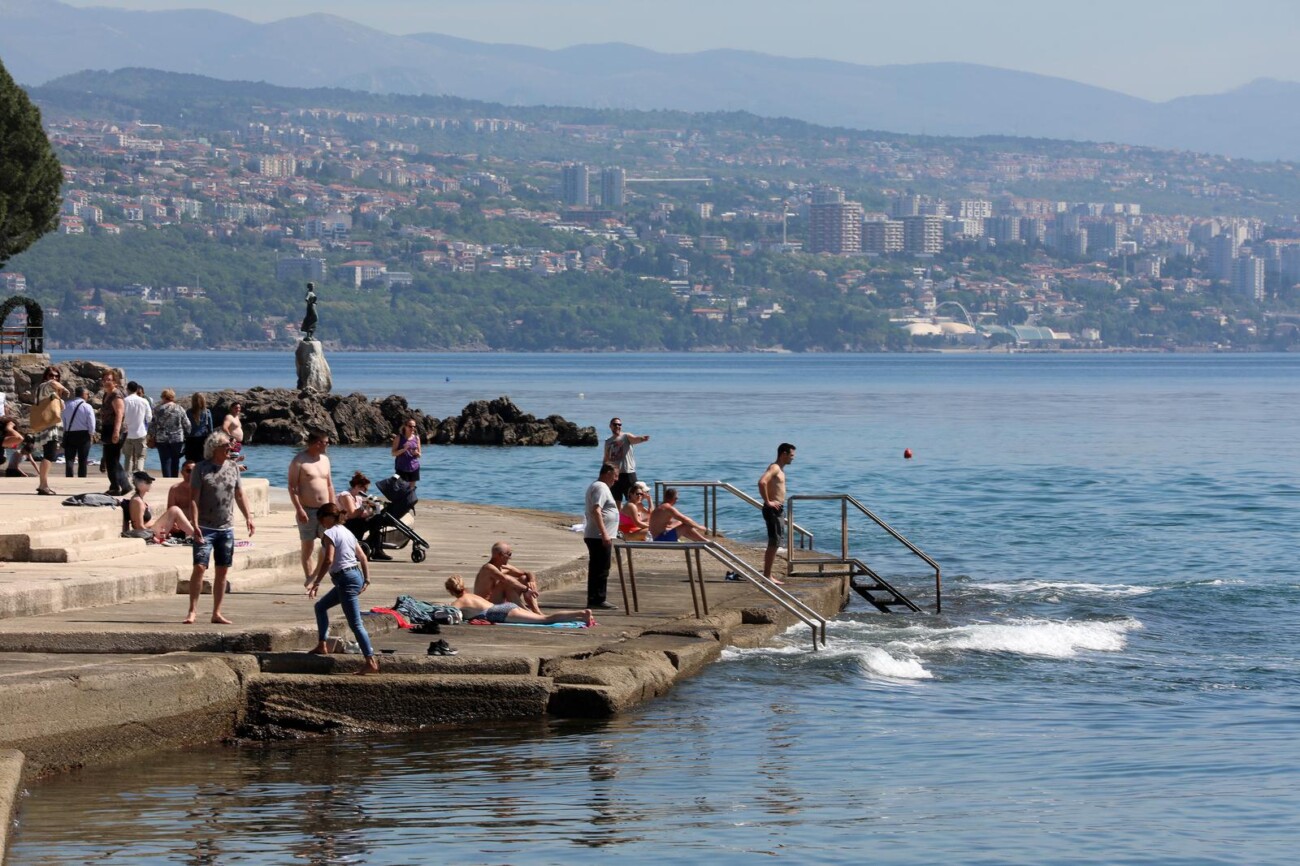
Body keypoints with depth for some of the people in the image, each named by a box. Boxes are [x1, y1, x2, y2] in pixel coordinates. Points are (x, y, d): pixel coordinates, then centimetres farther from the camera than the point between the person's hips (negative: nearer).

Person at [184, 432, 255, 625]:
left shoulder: (233, 468, 9)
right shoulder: (201, 469, -6)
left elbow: (239, 495, 18)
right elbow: (193, 499, -9)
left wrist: (248, 517, 9)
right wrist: (195, 525, -17)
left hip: (226, 528, 5)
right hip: (205, 528, -5)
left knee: (222, 571, 6)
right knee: (199, 567, -12)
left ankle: (217, 613, 12)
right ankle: (193, 610, -5)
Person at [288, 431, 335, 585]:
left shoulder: (324, 460, 13)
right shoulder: (299, 461, -8)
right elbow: (292, 487, -12)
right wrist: (299, 509, -19)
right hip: (307, 511, -5)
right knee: (307, 546, 2)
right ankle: (308, 577, 10)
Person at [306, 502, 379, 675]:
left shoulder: (329, 534, -11)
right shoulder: (346, 532, 17)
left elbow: (328, 560, -21)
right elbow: (363, 557, 16)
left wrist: (316, 583, -19)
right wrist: (366, 579, 19)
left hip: (345, 579, -10)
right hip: (355, 576, 10)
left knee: (355, 624, -10)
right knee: (321, 606, 24)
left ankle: (371, 662, -15)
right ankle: (322, 646, 27)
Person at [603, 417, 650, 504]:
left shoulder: (626, 437, -2)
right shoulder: (608, 442, 14)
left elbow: (635, 439, -24)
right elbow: (606, 459, 20)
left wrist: (642, 439, -48)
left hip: (628, 473, -5)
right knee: (615, 501, 10)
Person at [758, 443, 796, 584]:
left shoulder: (780, 469, 16)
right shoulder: (774, 468, -14)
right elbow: (762, 482, -32)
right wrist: (767, 501, -25)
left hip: (777, 509, 10)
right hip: (772, 509, -10)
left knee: (774, 543, 13)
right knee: (774, 542, -9)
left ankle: (767, 575, 17)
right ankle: (767, 575, -8)